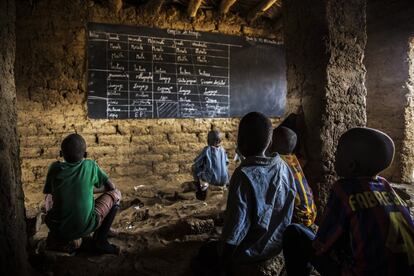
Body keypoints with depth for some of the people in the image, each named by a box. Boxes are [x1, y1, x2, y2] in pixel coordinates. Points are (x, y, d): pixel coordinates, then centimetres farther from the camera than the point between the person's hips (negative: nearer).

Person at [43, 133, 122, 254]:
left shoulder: (55, 168, 0)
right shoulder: (90, 165, -2)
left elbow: (47, 191, 17)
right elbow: (111, 187, 6)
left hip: (59, 229, 3)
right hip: (86, 227, -3)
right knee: (116, 194, 14)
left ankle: (57, 239, 16)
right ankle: (100, 241, 10)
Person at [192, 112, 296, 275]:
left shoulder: (243, 175, -29)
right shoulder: (283, 168, -9)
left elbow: (235, 227, -25)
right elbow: (287, 214, 2)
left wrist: (223, 255, -8)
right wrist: (274, 238, 17)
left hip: (249, 252, -6)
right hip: (276, 245, 6)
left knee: (203, 255, 20)